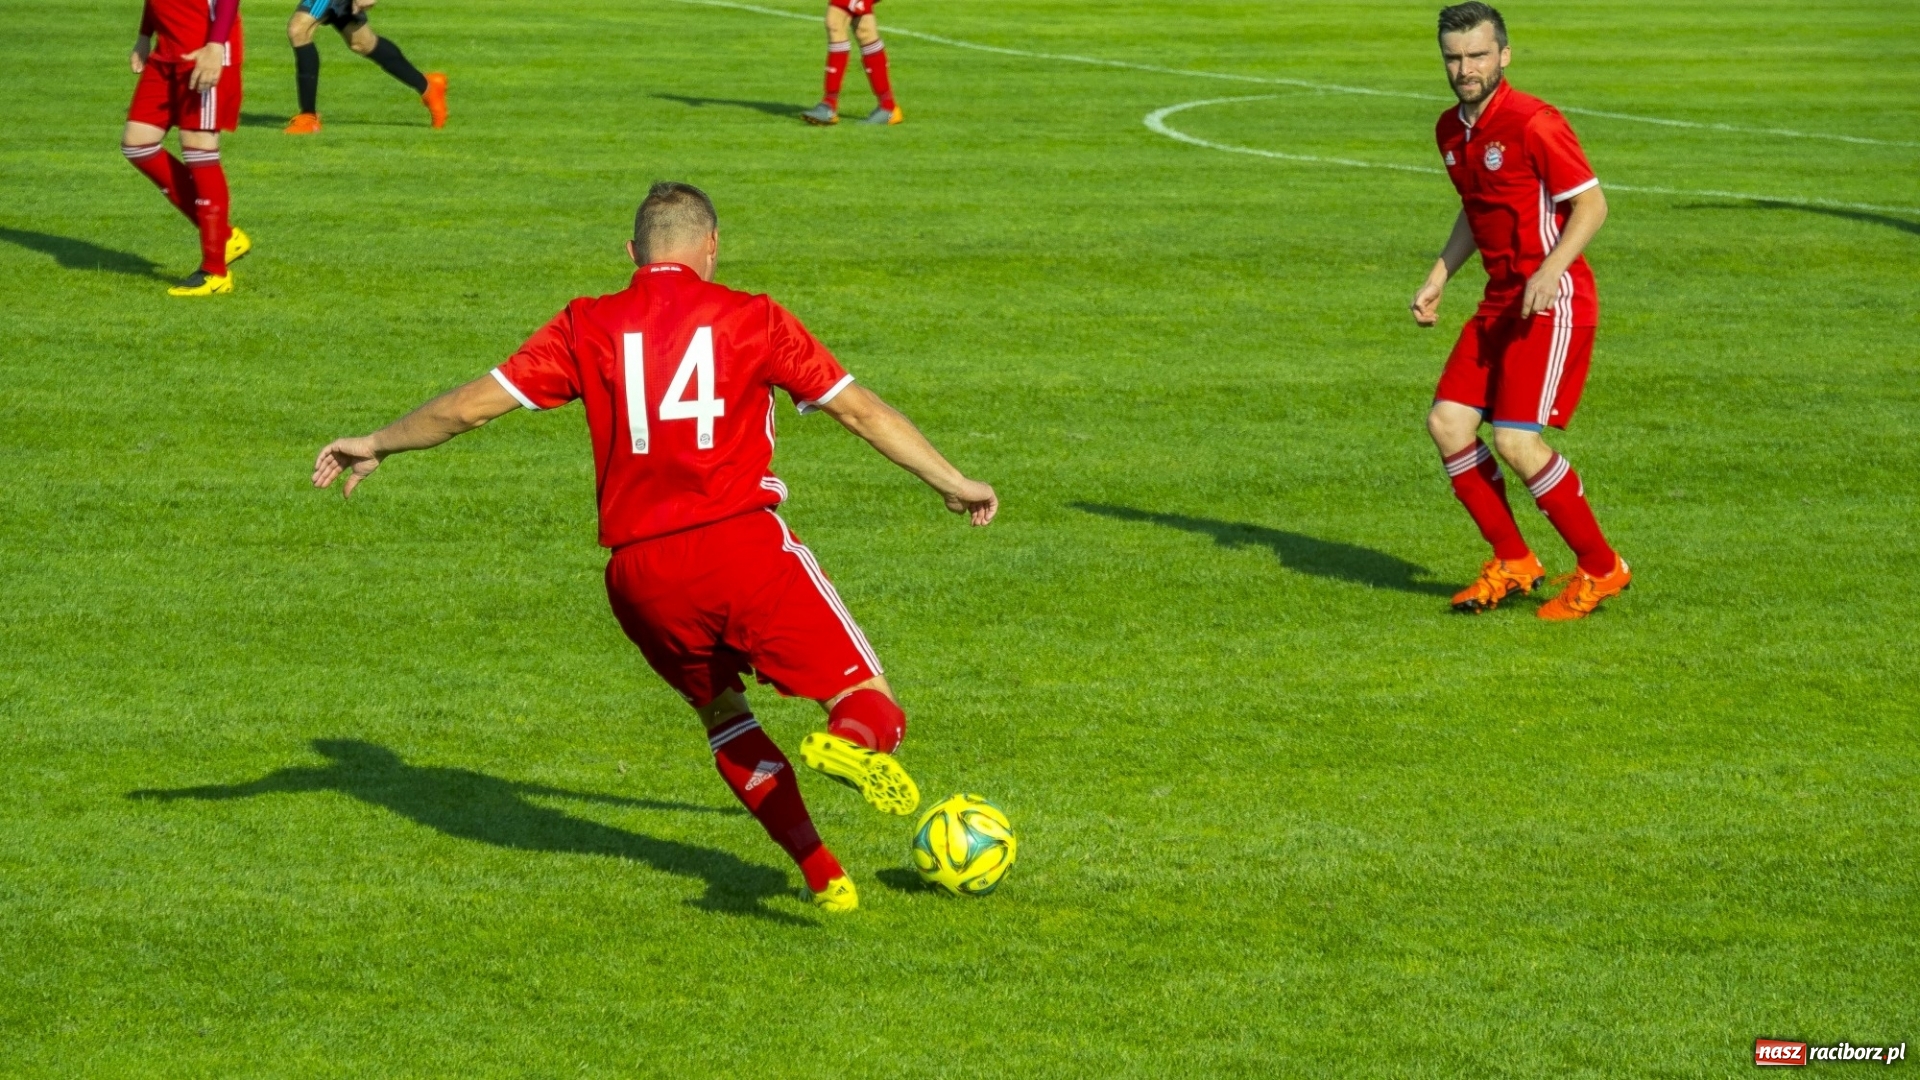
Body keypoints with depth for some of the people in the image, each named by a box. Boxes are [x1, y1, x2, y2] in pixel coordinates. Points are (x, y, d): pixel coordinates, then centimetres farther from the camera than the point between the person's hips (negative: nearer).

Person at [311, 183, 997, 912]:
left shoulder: (587, 327, 8)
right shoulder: (752, 319, 6)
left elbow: (470, 406, 9)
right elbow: (861, 411, 10)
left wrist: (376, 445, 24)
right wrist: (954, 484, 20)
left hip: (640, 573, 3)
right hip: (745, 548, -3)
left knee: (723, 714, 26)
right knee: (873, 709, 1)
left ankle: (821, 872, 17)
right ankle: (851, 743, -35)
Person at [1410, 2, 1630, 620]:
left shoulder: (1533, 123, -16)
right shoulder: (1450, 130, 10)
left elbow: (1591, 205, -16)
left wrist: (1550, 270, -28)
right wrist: (1437, 280, 16)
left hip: (1553, 303, -8)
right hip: (1500, 302, 9)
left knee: (1516, 440, -15)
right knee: (1446, 423, 1)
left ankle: (1601, 569, 1)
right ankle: (1513, 564, 13)